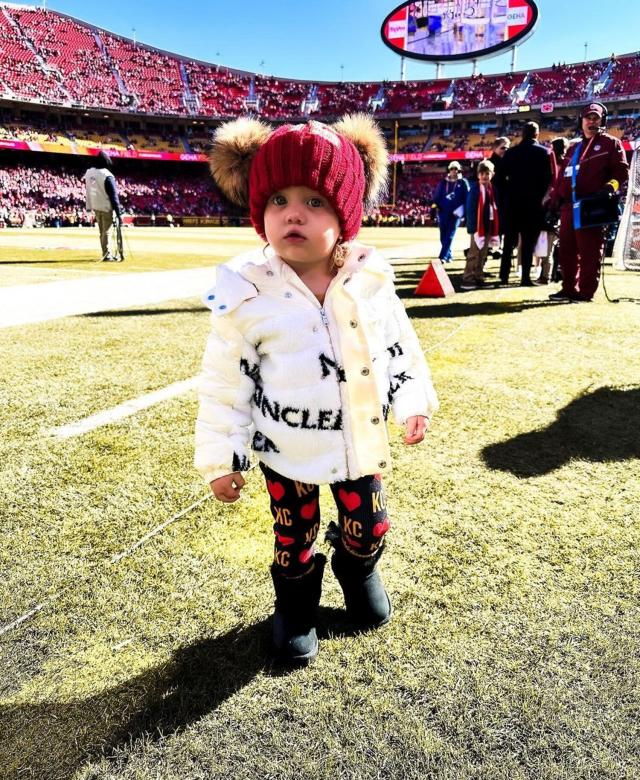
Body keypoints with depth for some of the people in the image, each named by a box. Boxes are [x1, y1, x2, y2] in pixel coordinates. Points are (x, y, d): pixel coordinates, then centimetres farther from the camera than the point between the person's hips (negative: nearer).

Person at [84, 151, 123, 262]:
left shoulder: (89, 173, 5)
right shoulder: (107, 175, -17)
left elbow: (88, 190, 12)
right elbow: (113, 196, -18)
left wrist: (89, 206, 19)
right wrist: (119, 213, -18)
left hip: (95, 207, 7)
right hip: (107, 208, -7)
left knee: (102, 231, 15)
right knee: (107, 231, -3)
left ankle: (106, 253, 22)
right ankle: (107, 255, -3)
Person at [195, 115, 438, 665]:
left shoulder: (371, 277, -10)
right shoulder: (247, 292, -17)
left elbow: (399, 342, 6)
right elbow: (226, 381, -10)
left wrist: (414, 400, 8)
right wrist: (221, 458, -6)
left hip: (361, 441, 3)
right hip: (288, 450, -2)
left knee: (369, 526, 19)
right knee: (294, 539, 16)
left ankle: (359, 571, 53)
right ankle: (295, 608, 45)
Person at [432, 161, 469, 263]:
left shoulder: (463, 182, 3)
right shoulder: (443, 182, 10)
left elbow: (467, 198, 0)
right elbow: (437, 196, 9)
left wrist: (463, 212, -8)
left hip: (456, 213, -3)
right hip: (443, 212, 3)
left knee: (449, 235, -11)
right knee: (443, 236, 6)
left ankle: (443, 257, -16)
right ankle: (448, 256, 19)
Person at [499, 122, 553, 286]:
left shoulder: (511, 152, 5)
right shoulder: (544, 152, -2)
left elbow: (502, 175, 3)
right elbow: (548, 177, -5)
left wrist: (506, 196, 9)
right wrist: (541, 195, 6)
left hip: (512, 200, 2)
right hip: (533, 201, -2)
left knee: (509, 239, 9)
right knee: (528, 240, 0)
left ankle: (504, 274, 7)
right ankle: (525, 277, -3)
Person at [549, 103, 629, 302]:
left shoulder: (610, 143, 7)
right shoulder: (573, 148, 24)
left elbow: (622, 171, -1)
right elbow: (562, 176, 23)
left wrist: (610, 187, -19)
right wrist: (556, 201, 13)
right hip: (569, 206, 7)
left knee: (589, 251, -6)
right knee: (567, 250, 7)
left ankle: (585, 291, -3)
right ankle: (569, 288, 16)